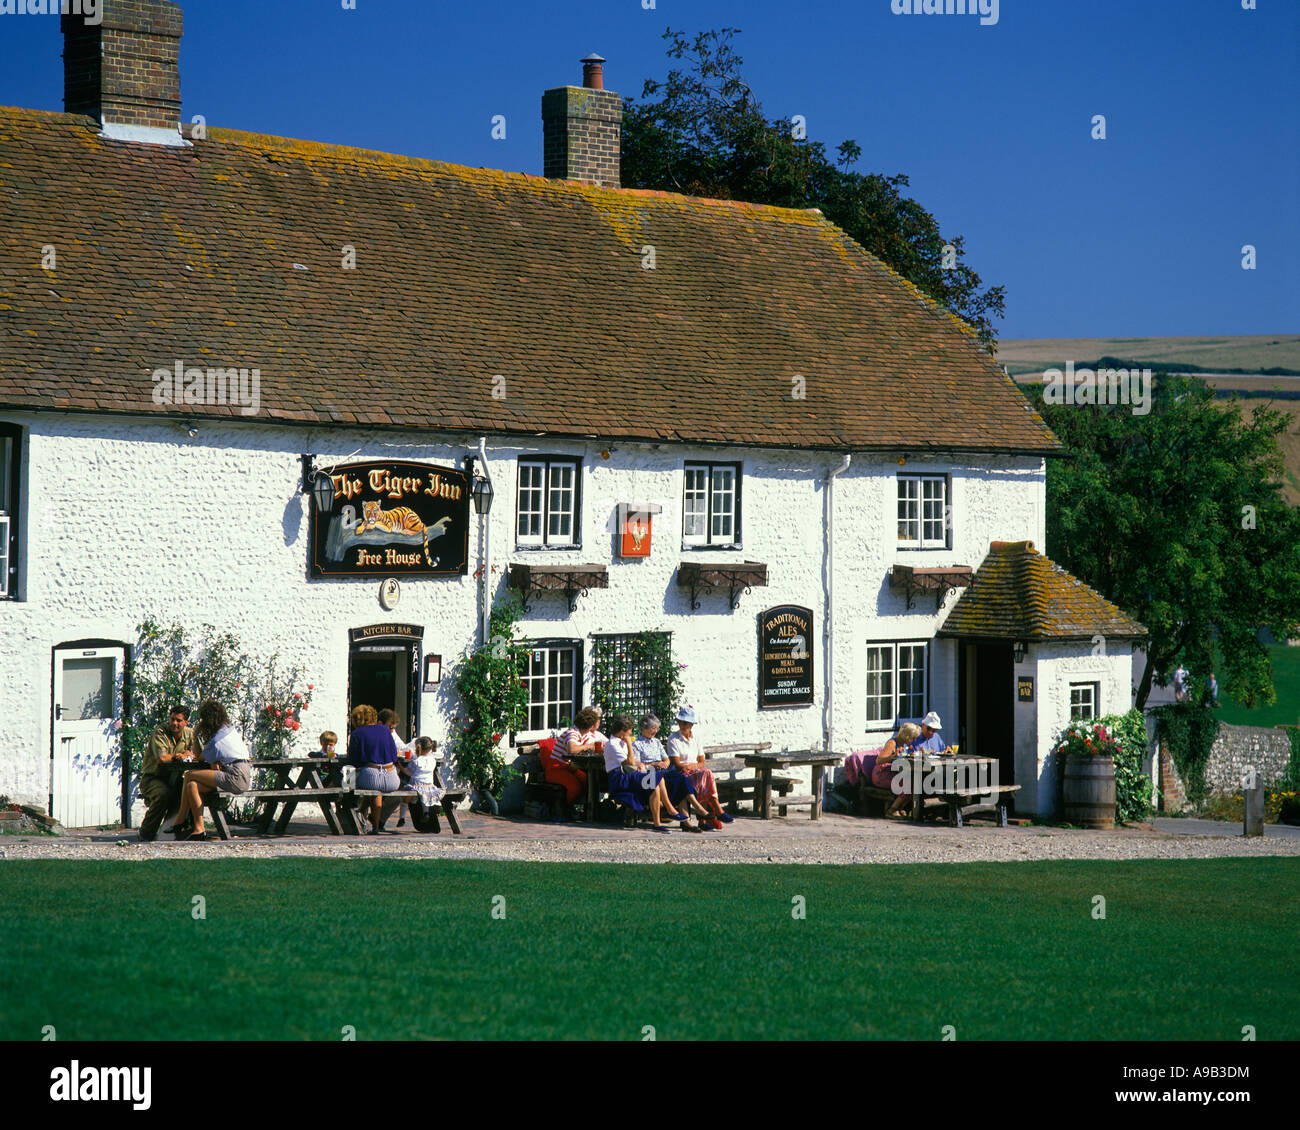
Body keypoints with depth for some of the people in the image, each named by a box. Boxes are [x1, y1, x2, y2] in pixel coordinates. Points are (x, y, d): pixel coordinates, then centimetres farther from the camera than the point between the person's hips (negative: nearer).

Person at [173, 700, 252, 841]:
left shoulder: (216, 741, -9)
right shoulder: (231, 728, 17)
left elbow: (200, 757, 8)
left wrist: (196, 736, 19)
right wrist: (214, 763, 4)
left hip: (237, 777, -10)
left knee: (189, 776, -8)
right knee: (192, 786, 1)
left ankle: (180, 821, 0)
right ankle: (199, 829, -5)